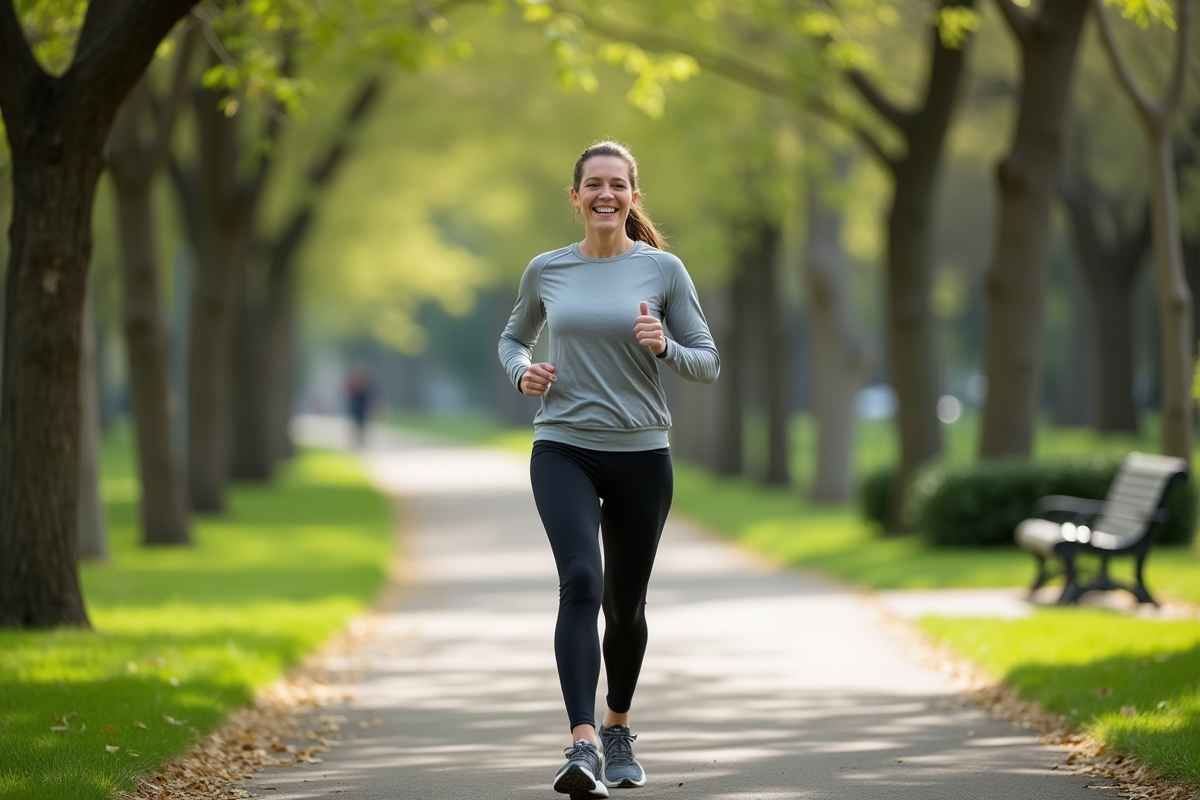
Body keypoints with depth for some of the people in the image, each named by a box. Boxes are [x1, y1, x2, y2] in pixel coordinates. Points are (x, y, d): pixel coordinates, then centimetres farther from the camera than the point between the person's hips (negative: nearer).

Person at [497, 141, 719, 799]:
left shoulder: (663, 270, 0)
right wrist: (522, 371, -1)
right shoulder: (546, 271, 5)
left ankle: (618, 730, 37)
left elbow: (708, 365, 3)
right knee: (580, 581, -22)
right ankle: (583, 745, -32)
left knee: (625, 604, 12)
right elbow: (513, 338, 21)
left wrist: (664, 347, -18)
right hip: (563, 450, -1)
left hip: (640, 454, 1)